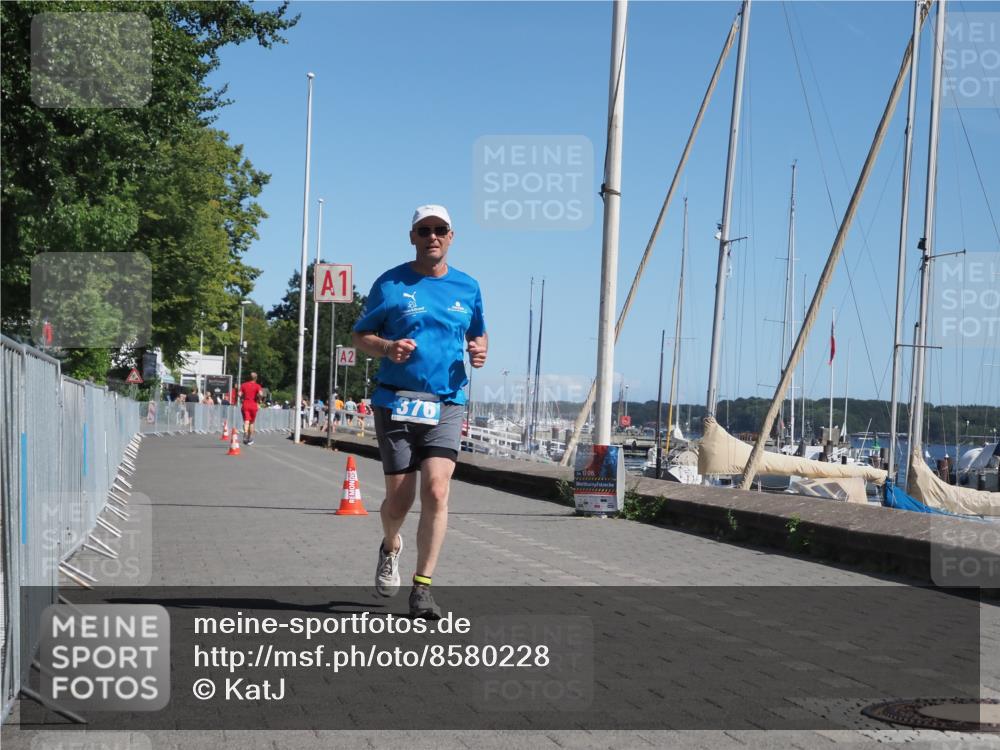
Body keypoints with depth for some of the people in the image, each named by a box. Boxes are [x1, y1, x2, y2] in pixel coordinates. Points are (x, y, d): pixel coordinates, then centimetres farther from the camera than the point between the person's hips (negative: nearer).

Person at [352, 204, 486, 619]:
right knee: (399, 497, 2)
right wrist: (387, 347, -15)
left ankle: (423, 586, -5)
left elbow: (478, 332, 25)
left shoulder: (468, 287, 11)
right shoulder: (390, 283, 3)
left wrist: (480, 350, 1)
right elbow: (360, 335, 7)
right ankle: (390, 549, 37)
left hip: (447, 403, 1)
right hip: (396, 402, -1)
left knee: (436, 491, -14)